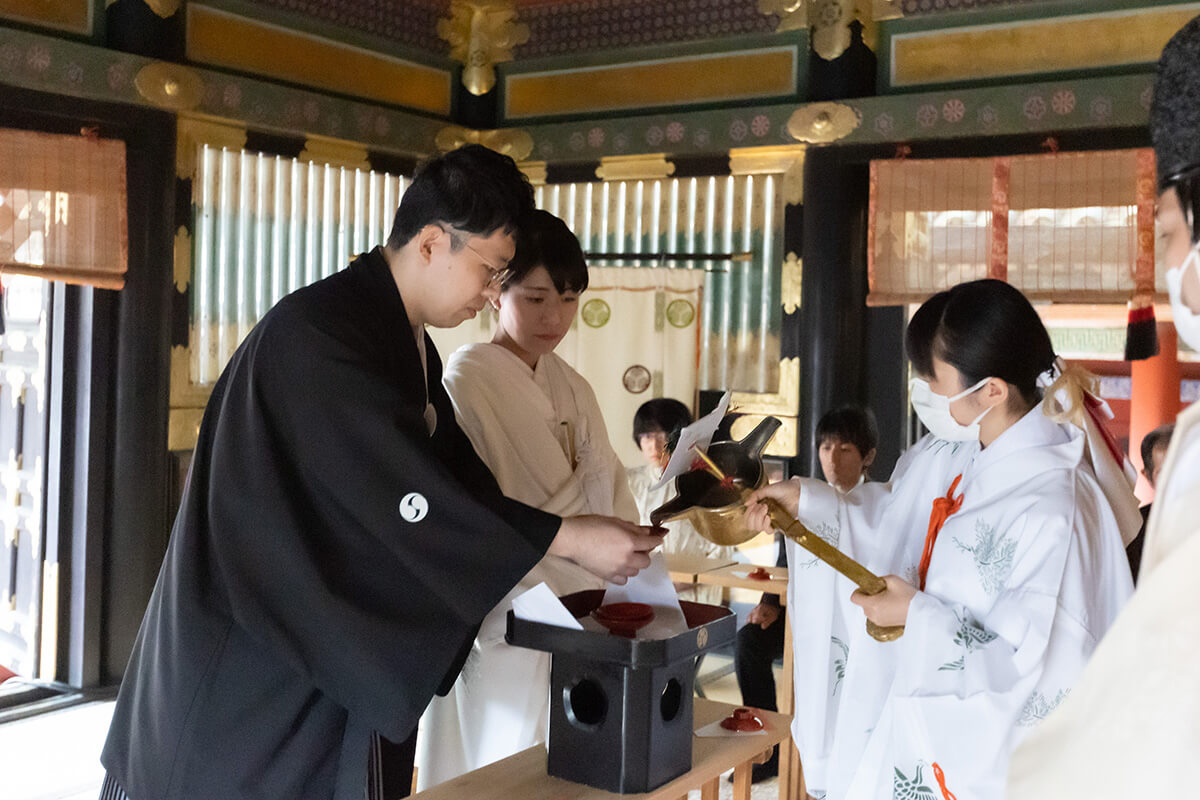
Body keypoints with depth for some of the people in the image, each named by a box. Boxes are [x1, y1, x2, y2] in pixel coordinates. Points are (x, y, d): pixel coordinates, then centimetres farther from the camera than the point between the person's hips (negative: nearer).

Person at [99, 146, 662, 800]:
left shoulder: (412, 347, 7)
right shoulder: (317, 332, -22)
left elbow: (460, 478, 11)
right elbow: (407, 496, -26)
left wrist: (578, 544, 6)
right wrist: (565, 539, -21)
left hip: (335, 644, 8)